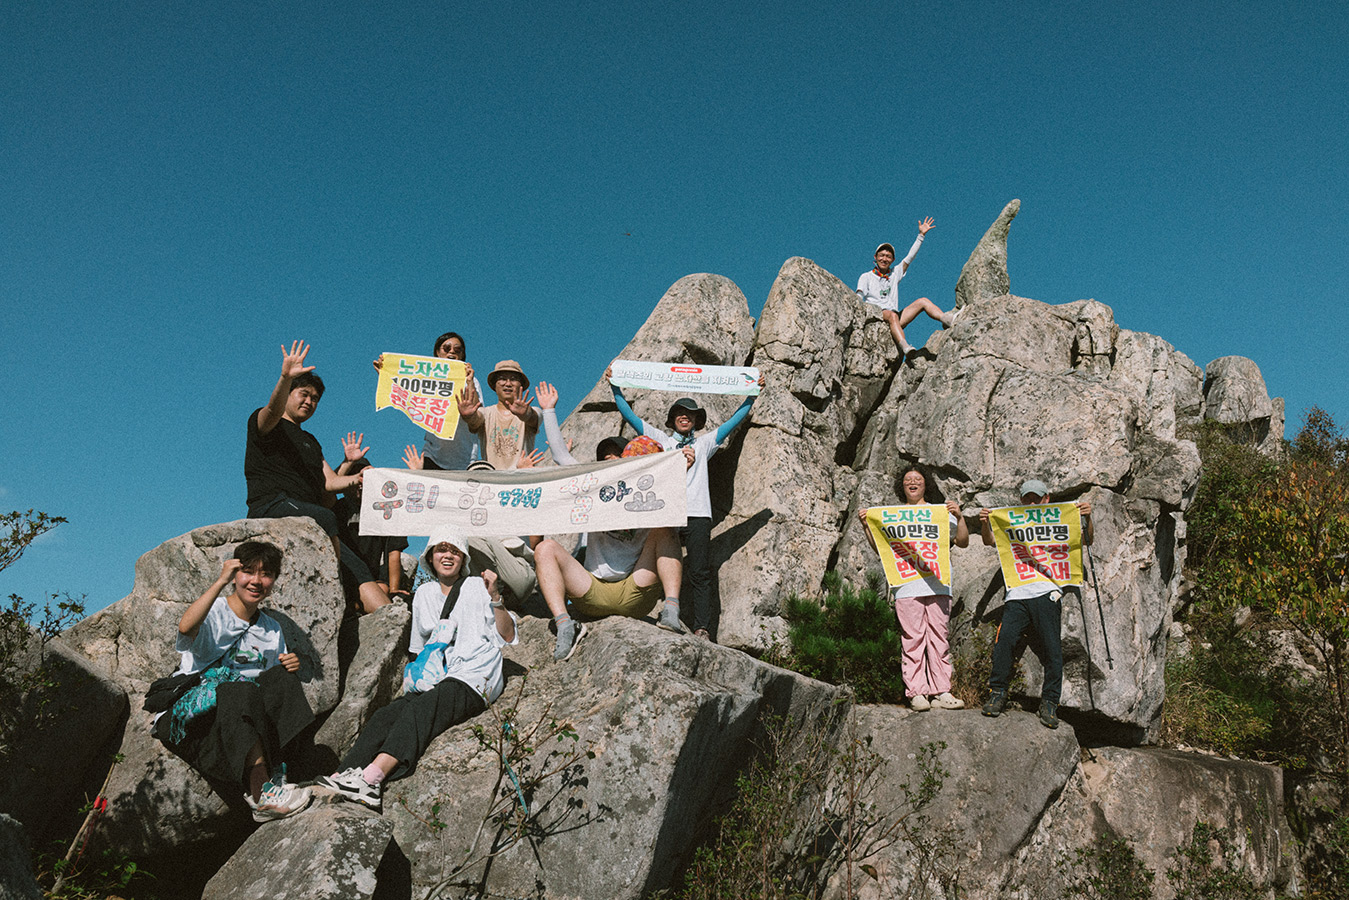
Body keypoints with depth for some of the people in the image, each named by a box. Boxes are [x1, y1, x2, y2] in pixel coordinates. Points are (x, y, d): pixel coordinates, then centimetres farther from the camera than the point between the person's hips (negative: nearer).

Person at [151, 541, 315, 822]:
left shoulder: (272, 630, 19)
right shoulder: (212, 612, 3)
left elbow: (275, 685, 19)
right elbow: (186, 626, -23)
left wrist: (288, 669, -4)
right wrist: (221, 581, -21)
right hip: (190, 711, -4)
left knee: (281, 680, -24)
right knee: (240, 692, -35)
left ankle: (272, 774, -36)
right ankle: (261, 790, -44)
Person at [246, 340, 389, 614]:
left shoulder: (310, 441, 31)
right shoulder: (261, 421, 11)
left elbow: (330, 483, 19)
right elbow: (273, 409, -16)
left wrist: (358, 475, 0)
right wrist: (285, 378, -35)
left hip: (308, 519, 7)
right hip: (271, 507, -7)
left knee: (359, 570, -11)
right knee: (326, 518, -38)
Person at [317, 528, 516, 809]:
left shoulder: (477, 588, 10)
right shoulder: (424, 594, 23)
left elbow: (508, 636, 2)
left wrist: (495, 598, -10)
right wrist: (410, 678, 15)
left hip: (471, 680, -5)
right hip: (431, 681, 5)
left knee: (420, 709, -34)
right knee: (385, 716, -24)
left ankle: (372, 776, -50)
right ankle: (340, 777, -39)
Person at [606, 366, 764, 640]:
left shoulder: (704, 443, 22)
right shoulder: (660, 440, 21)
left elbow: (734, 420, 19)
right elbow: (629, 415, 18)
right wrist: (615, 385, 11)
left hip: (697, 515, 0)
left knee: (700, 574, -6)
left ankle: (702, 631, -11)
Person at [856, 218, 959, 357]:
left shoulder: (895, 274, 24)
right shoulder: (866, 277, 12)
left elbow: (910, 257, 19)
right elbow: (859, 296, -2)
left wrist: (921, 235, 13)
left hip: (894, 317, 6)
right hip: (874, 317, -5)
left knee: (922, 301, -9)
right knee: (892, 315, -39)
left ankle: (947, 320, -31)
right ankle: (905, 348, -60)